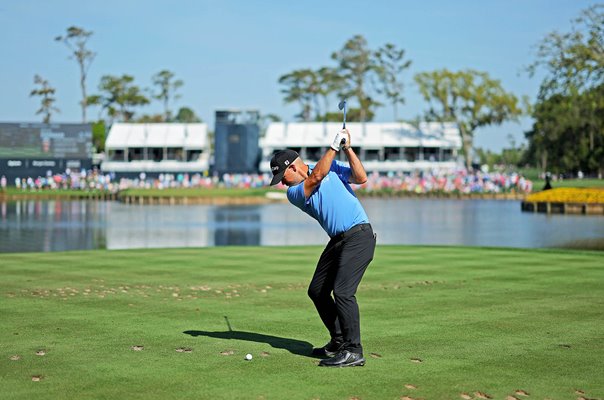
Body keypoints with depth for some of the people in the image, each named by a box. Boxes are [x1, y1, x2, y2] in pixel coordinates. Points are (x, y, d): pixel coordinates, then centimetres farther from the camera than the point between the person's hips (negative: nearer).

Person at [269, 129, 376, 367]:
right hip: (337, 240, 6)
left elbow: (361, 178, -8)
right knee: (317, 291, 10)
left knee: (342, 291, -18)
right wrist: (335, 146, -12)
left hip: (359, 234, -6)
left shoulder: (332, 166, 3)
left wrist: (347, 148, -11)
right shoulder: (294, 193, 3)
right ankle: (339, 341, 23)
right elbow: (316, 176, -14)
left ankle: (353, 352, -17)